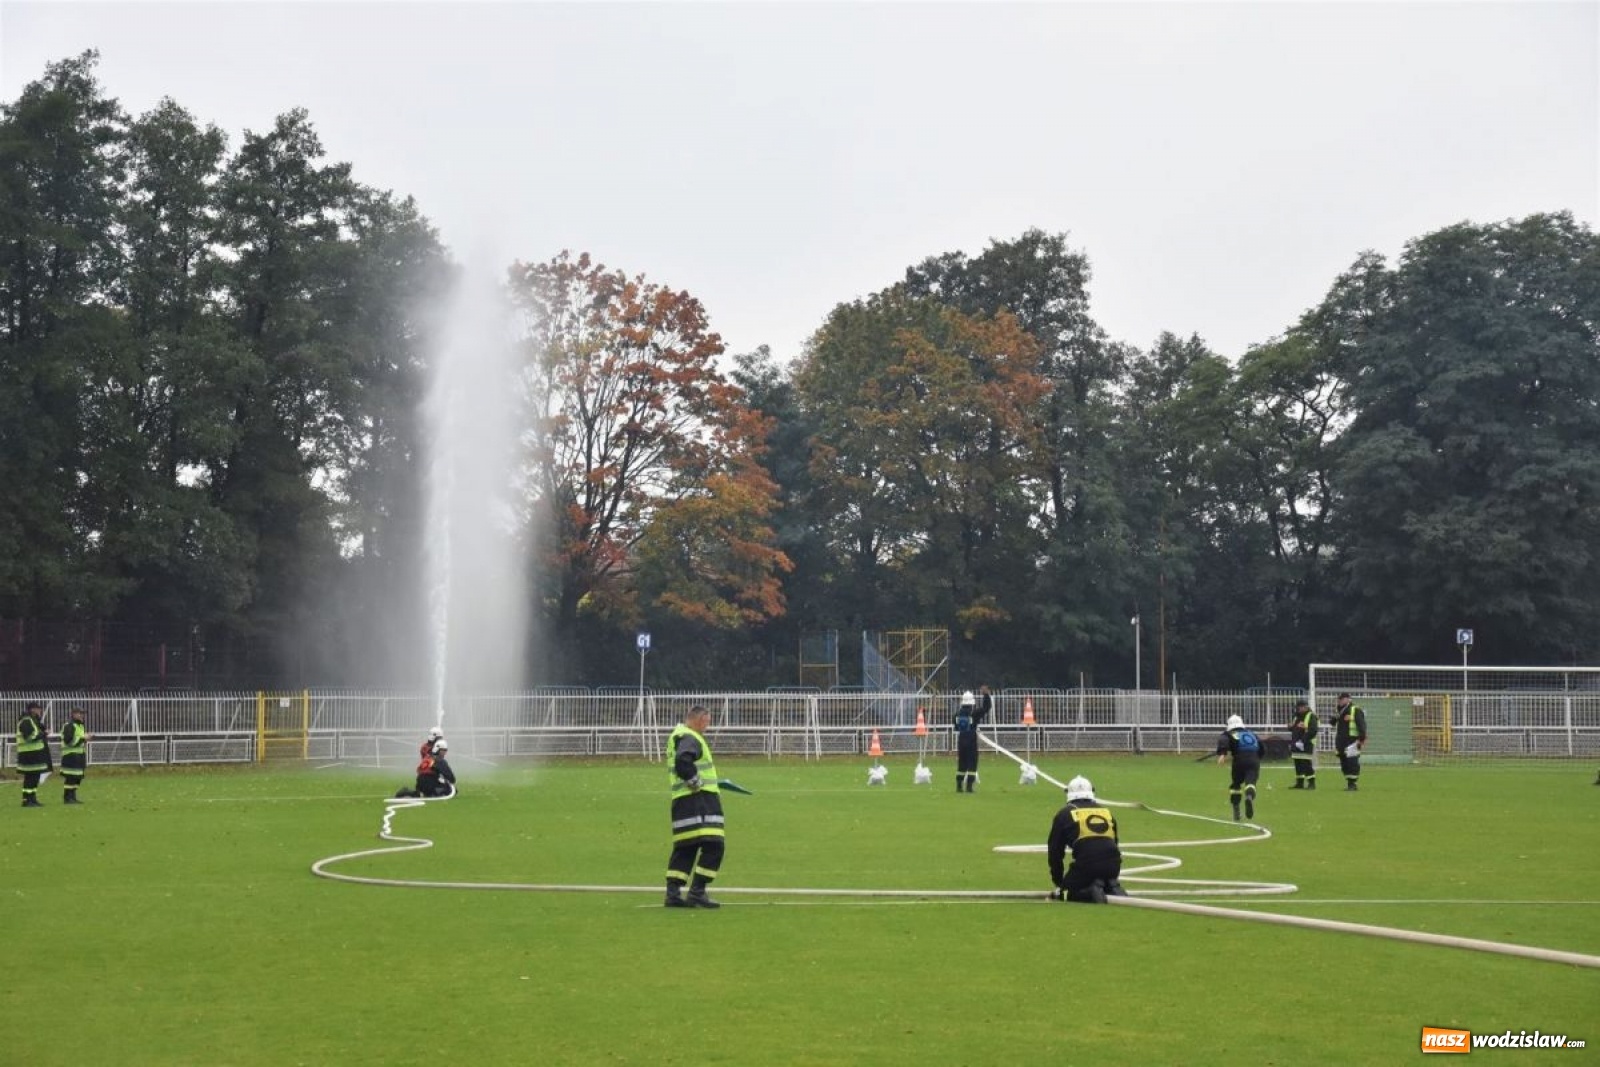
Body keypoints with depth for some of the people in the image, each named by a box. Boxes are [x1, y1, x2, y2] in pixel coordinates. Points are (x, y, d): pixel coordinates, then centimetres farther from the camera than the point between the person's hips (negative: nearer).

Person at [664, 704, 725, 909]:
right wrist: (698, 783, -18)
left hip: (682, 800, 10)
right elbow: (683, 762, -27)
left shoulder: (678, 735, 22)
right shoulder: (689, 738, -10)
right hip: (698, 800, -10)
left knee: (685, 848, 12)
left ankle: (673, 892, 10)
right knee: (713, 844, -10)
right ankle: (697, 892, -11)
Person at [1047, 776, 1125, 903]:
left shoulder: (1065, 814, 15)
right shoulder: (1106, 811, 24)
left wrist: (1058, 882, 28)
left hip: (1085, 864, -4)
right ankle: (1113, 890, -2)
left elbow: (1055, 851, 18)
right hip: (1113, 864, 4)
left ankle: (1092, 892, -15)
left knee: (1066, 893, 14)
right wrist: (1111, 873, 43)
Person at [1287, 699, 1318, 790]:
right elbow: (1291, 728, 29)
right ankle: (1299, 783, 18)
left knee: (1307, 765, -9)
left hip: (1306, 745, -8)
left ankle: (1311, 783, -4)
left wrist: (1303, 741, -24)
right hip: (1296, 744, 9)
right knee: (1298, 765, 11)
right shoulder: (1296, 717, 18)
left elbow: (1313, 731, -19)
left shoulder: (1311, 716, -9)